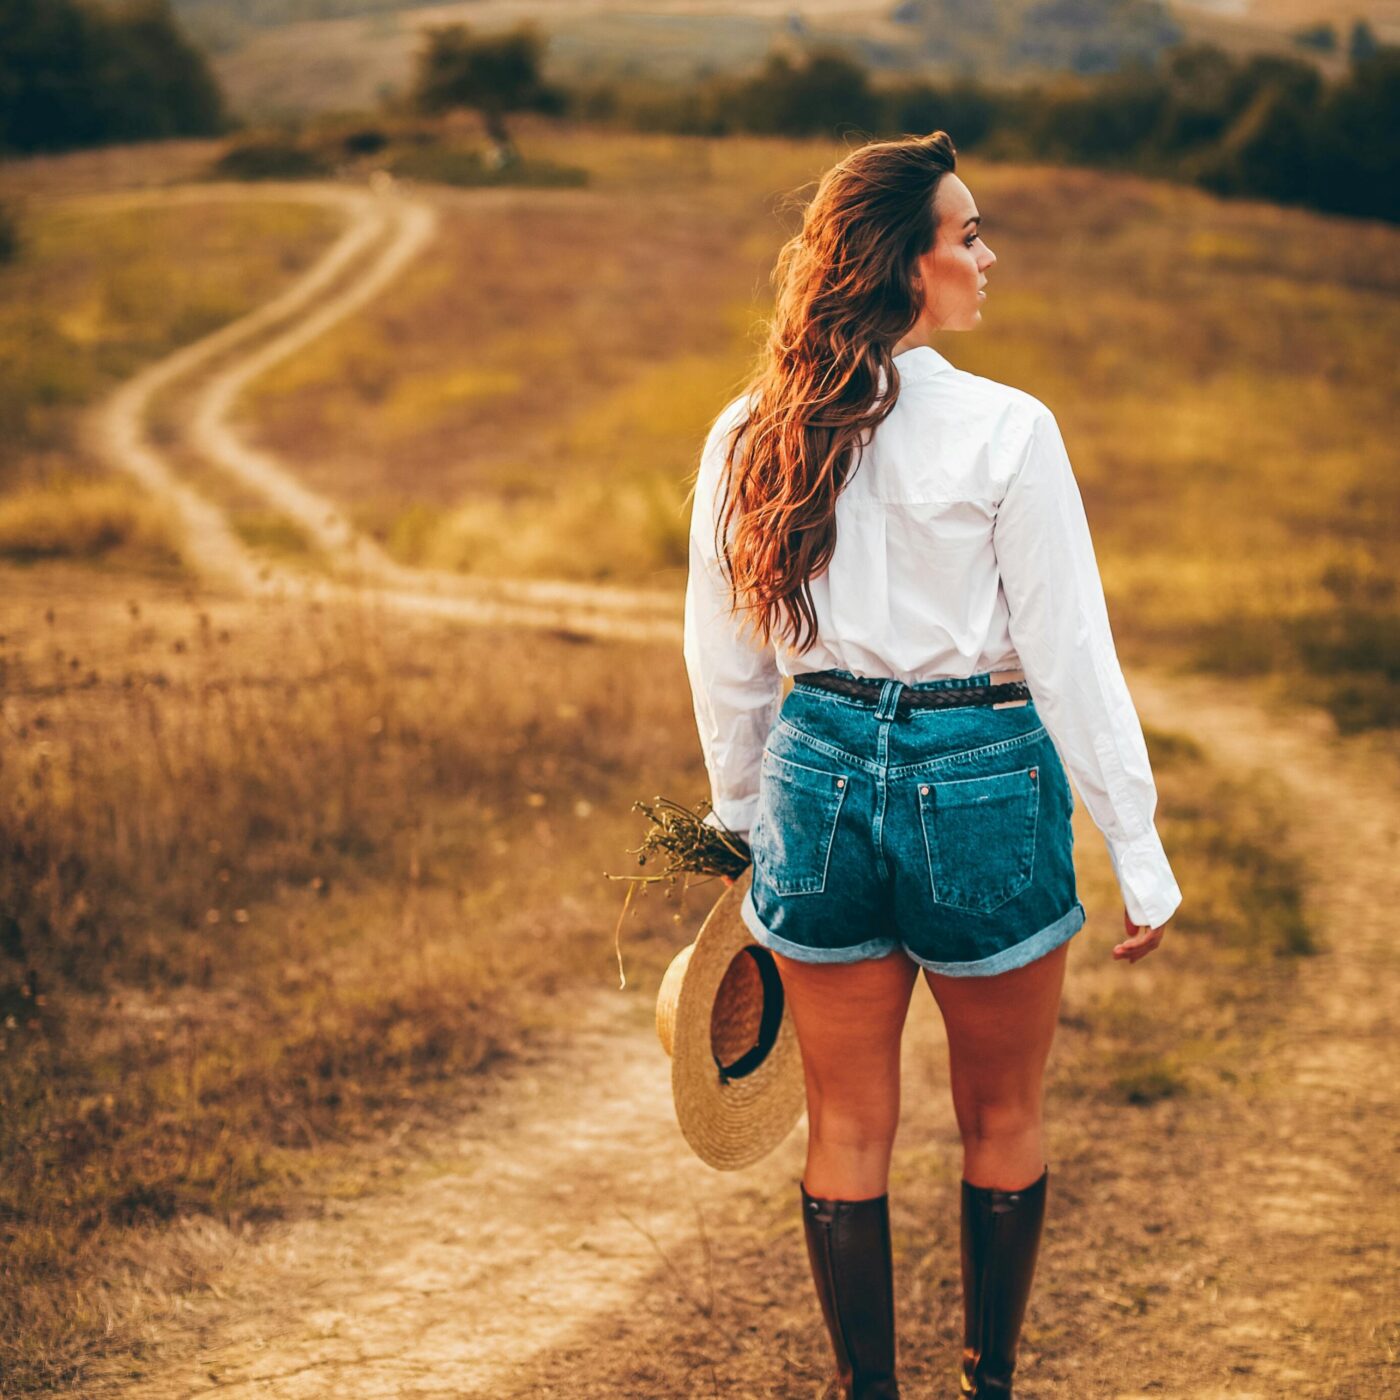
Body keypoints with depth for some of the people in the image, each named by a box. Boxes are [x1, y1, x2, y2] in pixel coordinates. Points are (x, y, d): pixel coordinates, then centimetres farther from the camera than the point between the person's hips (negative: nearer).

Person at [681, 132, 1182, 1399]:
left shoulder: (748, 437, -1)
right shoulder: (1004, 433, -14)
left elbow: (724, 663, 7)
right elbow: (1071, 660, -12)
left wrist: (740, 820, 21)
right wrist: (1139, 855, -4)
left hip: (820, 778, 4)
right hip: (981, 787, -4)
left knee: (848, 1131, 14)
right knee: (1003, 1125, 16)